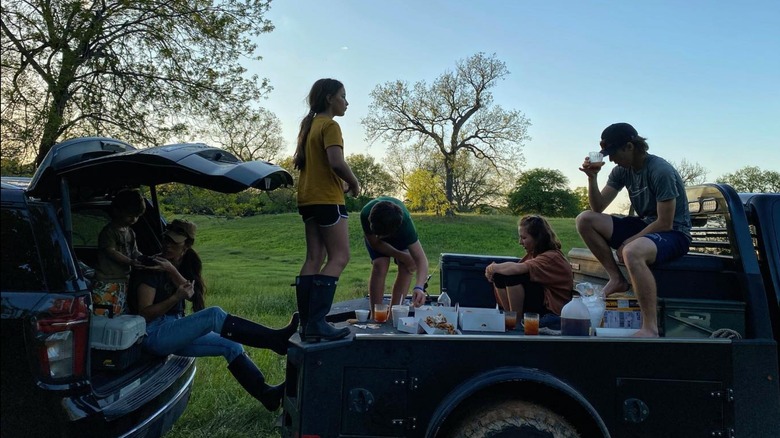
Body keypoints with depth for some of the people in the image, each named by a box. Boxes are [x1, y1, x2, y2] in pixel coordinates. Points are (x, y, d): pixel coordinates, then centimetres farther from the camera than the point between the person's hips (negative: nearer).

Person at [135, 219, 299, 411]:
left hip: (176, 333, 7)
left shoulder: (184, 265, 11)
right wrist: (176, 297, -27)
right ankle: (276, 339, -34)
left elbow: (191, 293, -9)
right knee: (214, 315, -28)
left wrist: (172, 271, -24)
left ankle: (265, 392, -8)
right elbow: (144, 314, -14)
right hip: (154, 336, -7)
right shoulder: (153, 269, -8)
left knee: (230, 346, -7)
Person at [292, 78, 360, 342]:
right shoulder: (330, 125, -8)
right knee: (339, 257, -7)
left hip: (308, 197, 9)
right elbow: (337, 162, -23)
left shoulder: (309, 125, 19)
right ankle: (316, 323, -14)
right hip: (327, 199, -9)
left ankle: (307, 324, 4)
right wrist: (354, 184, -5)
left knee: (314, 259, 6)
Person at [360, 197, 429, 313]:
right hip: (373, 234, 0)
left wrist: (419, 287, -63)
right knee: (380, 265, -22)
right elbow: (375, 243, -24)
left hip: (399, 232, 0)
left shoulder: (405, 222, -45)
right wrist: (401, 256, -29)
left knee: (406, 267, -18)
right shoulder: (366, 214, -43)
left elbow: (421, 259, -48)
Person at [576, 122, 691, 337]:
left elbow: (665, 224, -20)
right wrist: (592, 177, -12)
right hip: (645, 225, 8)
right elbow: (598, 208, 1)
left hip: (674, 233, -8)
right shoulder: (622, 170, 2)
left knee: (632, 252, -41)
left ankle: (650, 328, -34)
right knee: (585, 220, -7)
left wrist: (629, 241, -16)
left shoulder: (661, 171, -20)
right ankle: (617, 279, -5)